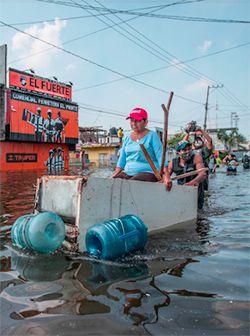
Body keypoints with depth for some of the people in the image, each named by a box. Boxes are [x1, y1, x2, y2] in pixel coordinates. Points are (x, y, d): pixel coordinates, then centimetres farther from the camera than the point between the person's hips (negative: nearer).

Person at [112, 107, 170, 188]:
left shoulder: (152, 136, 0)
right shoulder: (127, 138, 16)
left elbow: (160, 157, -8)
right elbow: (122, 160, 16)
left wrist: (166, 176, -20)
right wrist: (113, 176, 5)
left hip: (147, 172, -5)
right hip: (128, 173, 5)